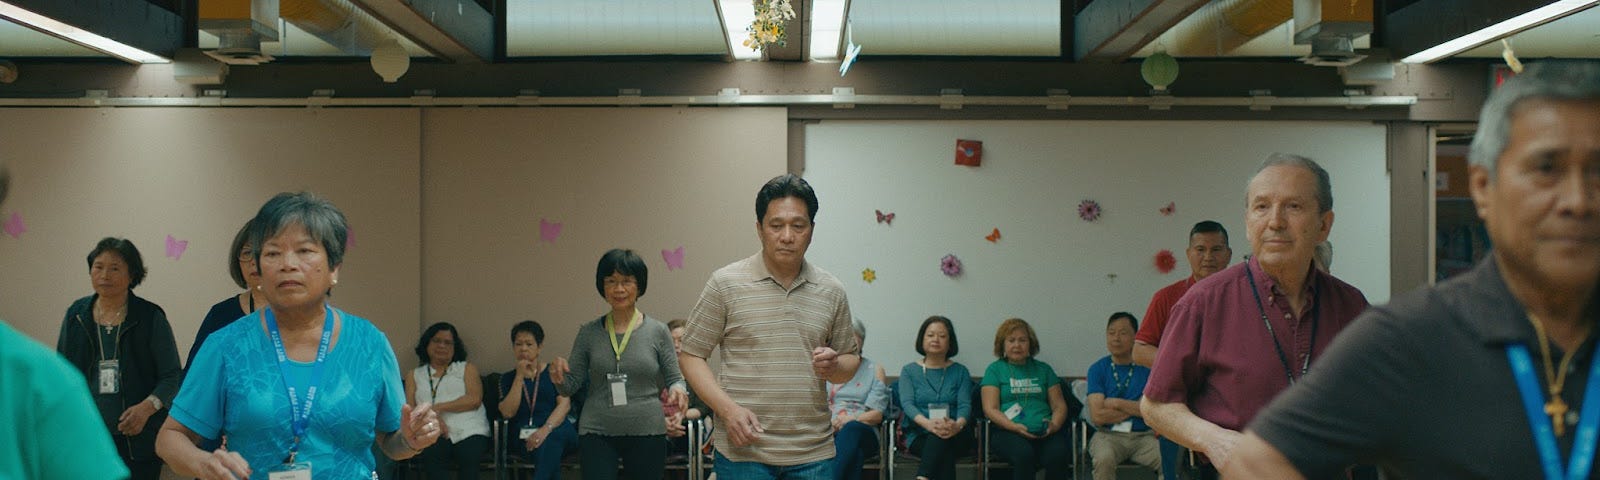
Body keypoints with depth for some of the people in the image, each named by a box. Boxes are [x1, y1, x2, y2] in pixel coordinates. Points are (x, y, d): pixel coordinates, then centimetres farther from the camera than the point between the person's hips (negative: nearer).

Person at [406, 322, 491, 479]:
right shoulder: (415, 375, 25)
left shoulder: (467, 368, 22)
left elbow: (475, 399, 3)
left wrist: (438, 407, -6)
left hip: (470, 432, 0)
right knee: (430, 454, -36)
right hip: (434, 435, 1)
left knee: (469, 455, -36)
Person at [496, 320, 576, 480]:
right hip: (523, 439, 0)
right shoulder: (508, 378, 19)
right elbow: (507, 412, 2)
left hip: (556, 429, 0)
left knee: (551, 439, -38)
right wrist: (520, 377, -2)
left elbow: (565, 404, -2)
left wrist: (546, 429, -21)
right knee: (548, 448, -37)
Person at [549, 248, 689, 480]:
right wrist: (559, 378, -14)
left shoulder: (657, 331, 0)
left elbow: (675, 379, 4)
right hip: (596, 434, 1)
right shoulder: (588, 332, 4)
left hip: (646, 432, 0)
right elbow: (571, 386, 8)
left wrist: (677, 390, -18)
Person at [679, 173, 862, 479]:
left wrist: (834, 367, -7)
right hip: (743, 452, -3)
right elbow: (691, 355, 0)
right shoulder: (726, 284, -1)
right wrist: (728, 409, -13)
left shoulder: (832, 291, 8)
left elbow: (851, 359, 17)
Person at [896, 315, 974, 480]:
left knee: (942, 438, -38)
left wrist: (958, 425, -27)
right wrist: (928, 423, -27)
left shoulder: (960, 372, 15)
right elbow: (907, 403, -3)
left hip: (955, 436, 0)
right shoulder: (909, 371, 13)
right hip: (919, 436, 0)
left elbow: (965, 405, 0)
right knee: (946, 454, -35)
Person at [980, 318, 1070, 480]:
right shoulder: (994, 369, 13)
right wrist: (1015, 427, -15)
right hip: (1007, 431, -2)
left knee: (1058, 454, -32)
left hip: (1044, 433, 2)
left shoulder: (1043, 369, 22)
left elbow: (1059, 405, 16)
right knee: (1023, 454, -36)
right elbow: (990, 409, 2)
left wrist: (1055, 425, -7)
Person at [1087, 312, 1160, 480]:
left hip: (1143, 435, 1)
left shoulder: (1147, 367, 6)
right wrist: (1136, 408, -1)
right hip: (1108, 434, 0)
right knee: (1104, 459, -34)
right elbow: (1097, 416, -5)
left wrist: (1116, 403, -2)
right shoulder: (1098, 369, 6)